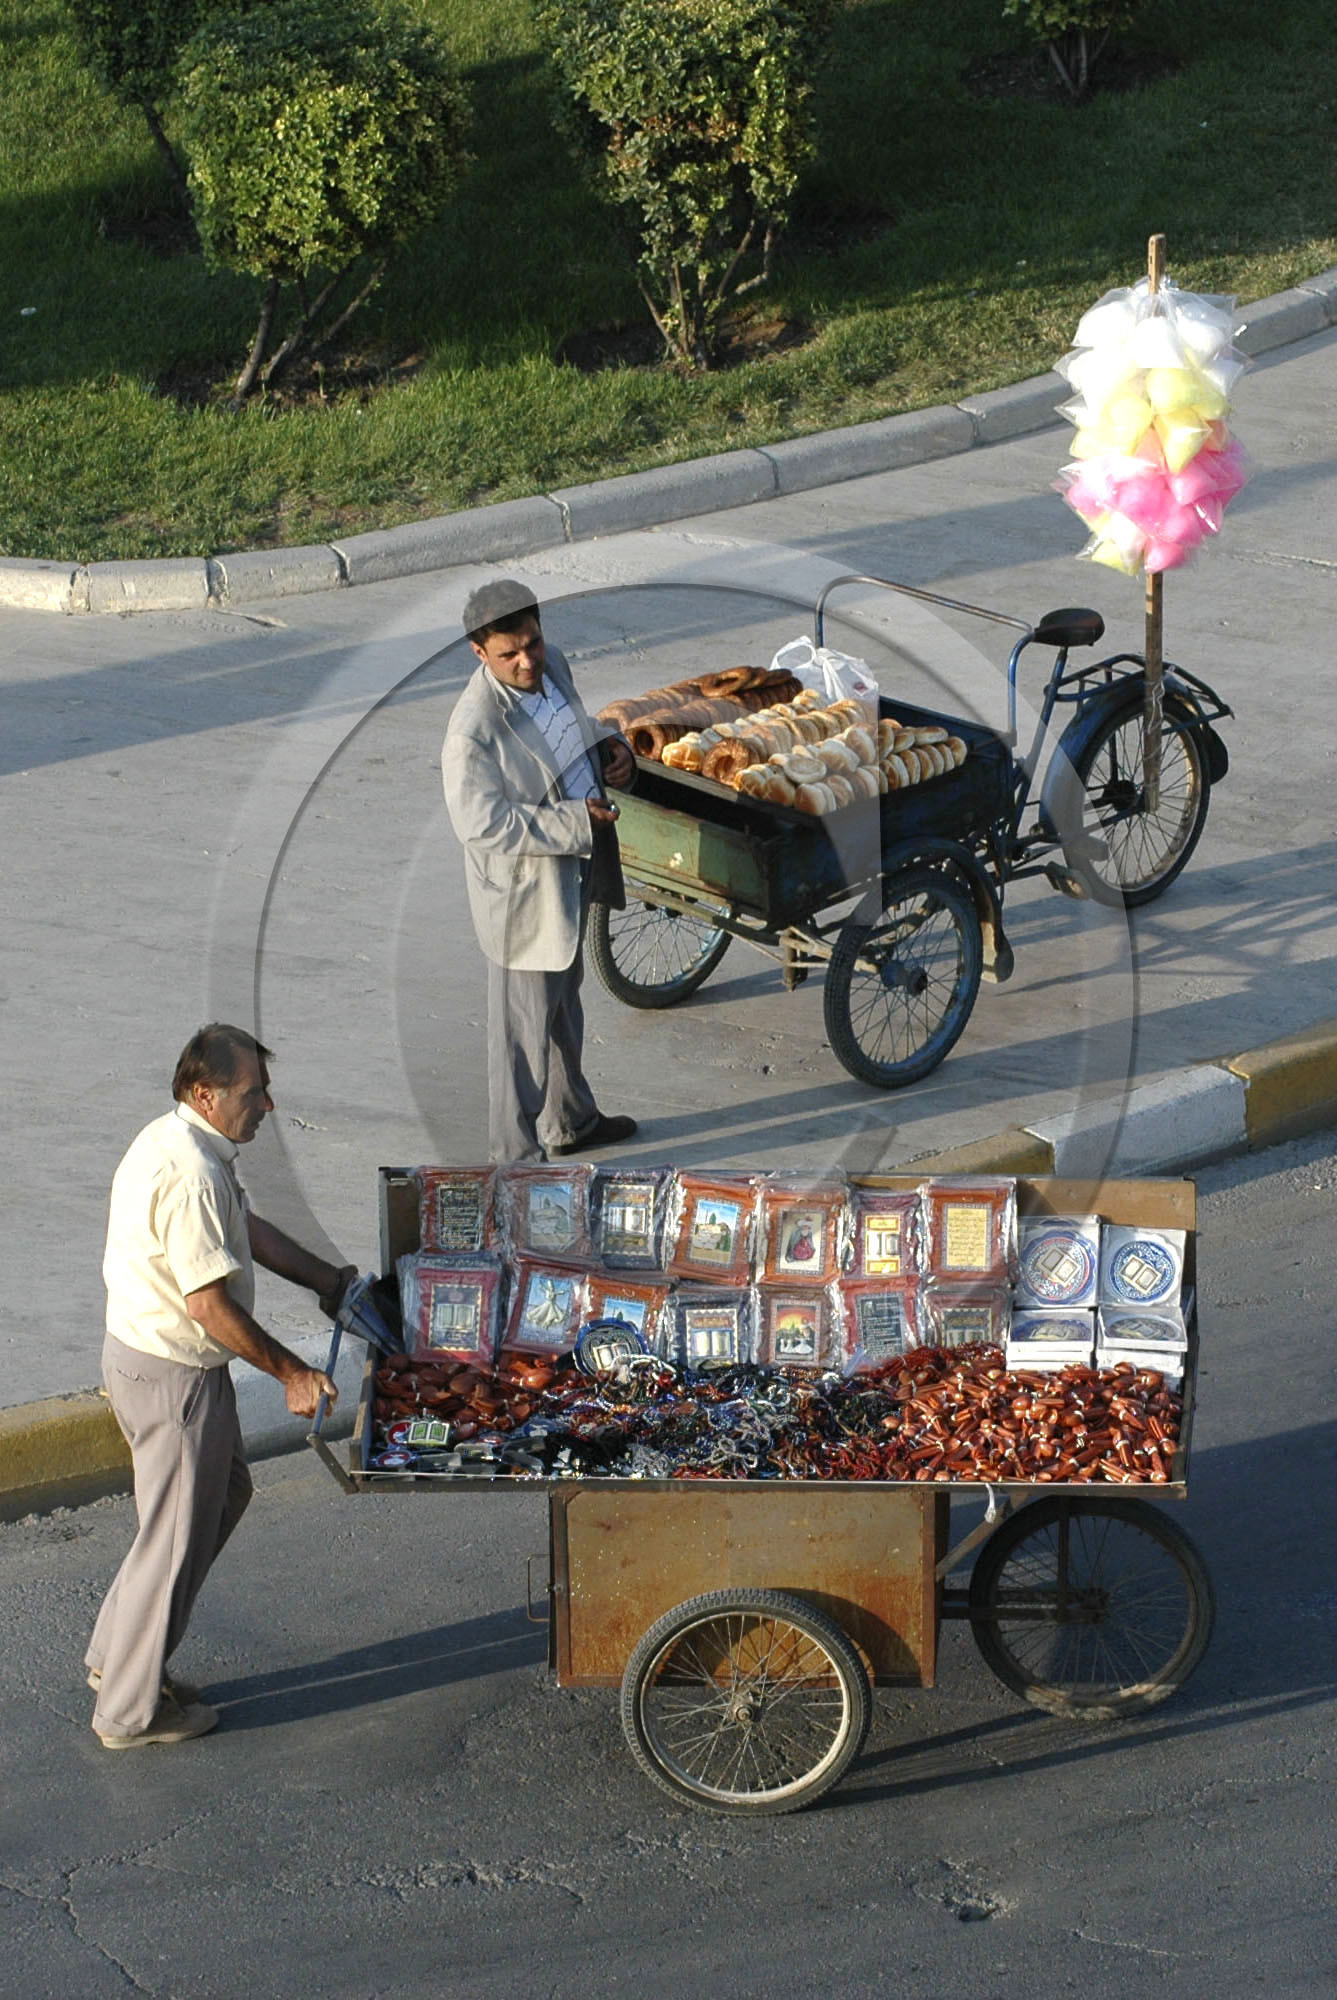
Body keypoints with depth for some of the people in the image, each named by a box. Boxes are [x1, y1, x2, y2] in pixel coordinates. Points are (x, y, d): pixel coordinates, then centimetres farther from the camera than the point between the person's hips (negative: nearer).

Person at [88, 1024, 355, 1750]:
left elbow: (250, 1228, 21)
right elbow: (211, 1307, -27)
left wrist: (326, 1279, 26)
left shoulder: (178, 1143, 6)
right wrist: (292, 1373, -19)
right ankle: (131, 1710, 16)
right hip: (174, 1376, -10)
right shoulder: (190, 1176, -28)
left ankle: (117, 1654, 31)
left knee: (223, 1492, 23)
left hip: (139, 1354, 10)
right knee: (177, 1533, 3)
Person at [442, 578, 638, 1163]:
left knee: (564, 1005, 27)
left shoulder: (552, 666, -4)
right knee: (525, 1026, 5)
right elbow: (482, 825, -28)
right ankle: (518, 1156, 20)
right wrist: (577, 822, -27)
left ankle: (571, 1121, 46)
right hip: (522, 890, -9)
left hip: (572, 873, 9)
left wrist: (610, 748, -6)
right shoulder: (473, 731, -30)